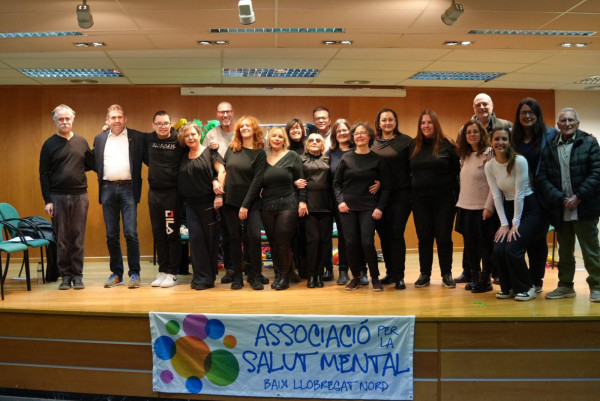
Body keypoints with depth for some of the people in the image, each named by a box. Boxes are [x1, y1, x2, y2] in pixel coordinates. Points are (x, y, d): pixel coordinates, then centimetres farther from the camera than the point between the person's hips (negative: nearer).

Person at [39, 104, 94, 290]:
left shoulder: (82, 142, 9)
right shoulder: (49, 144, 3)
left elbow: (92, 165, 10)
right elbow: (44, 174, 2)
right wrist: (47, 200, -5)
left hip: (80, 196, 1)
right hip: (58, 197, -1)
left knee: (78, 238, 4)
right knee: (62, 239, 4)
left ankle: (77, 275, 11)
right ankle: (65, 275, 12)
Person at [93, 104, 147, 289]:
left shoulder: (137, 137, 4)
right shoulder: (99, 139, 13)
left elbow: (149, 159, 0)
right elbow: (95, 163, 15)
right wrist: (102, 175, 1)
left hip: (128, 188, -3)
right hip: (108, 189, 3)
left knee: (131, 233, -8)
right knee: (111, 235, 7)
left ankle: (134, 273, 3)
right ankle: (116, 273, 17)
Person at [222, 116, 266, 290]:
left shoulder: (259, 153, -2)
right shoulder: (231, 149, 9)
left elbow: (257, 181, -7)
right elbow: (223, 170, 13)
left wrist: (245, 205, -12)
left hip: (250, 203, -3)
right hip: (230, 201, 3)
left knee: (254, 236, -11)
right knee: (234, 238, 6)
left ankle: (256, 276, 4)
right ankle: (237, 276, 15)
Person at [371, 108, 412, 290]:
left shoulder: (406, 141, 0)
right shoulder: (372, 143, 9)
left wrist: (411, 187, -9)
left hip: (400, 194, -3)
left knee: (396, 234, -6)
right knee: (383, 234, 9)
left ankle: (399, 276, 1)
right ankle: (390, 272, 21)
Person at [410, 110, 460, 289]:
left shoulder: (447, 145, -1)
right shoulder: (414, 146, 7)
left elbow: (457, 170, -1)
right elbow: (408, 171, 13)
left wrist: (455, 194, -7)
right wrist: (409, 192, 5)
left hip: (444, 199, -2)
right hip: (420, 199, 3)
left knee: (444, 237, 3)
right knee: (424, 237, 6)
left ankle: (447, 274, 15)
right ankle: (424, 275, 15)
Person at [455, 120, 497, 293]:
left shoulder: (489, 153, -8)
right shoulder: (464, 156, 13)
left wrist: (489, 206, -17)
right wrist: (460, 203, 11)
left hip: (483, 208, -6)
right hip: (465, 207, 7)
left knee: (485, 245, 1)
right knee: (470, 245, 11)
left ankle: (485, 280, 12)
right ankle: (474, 278, 23)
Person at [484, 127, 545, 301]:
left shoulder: (519, 161, -16)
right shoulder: (489, 166, -1)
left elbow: (520, 194, -15)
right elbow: (497, 196, -2)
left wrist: (515, 223, -15)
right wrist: (504, 224, -7)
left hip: (529, 209, -5)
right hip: (508, 210, 5)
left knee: (512, 249, -19)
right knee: (498, 250, -11)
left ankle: (526, 288, 4)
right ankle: (508, 287, 12)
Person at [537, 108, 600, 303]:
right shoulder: (549, 148, 7)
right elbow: (542, 177, 1)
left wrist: (578, 196, -14)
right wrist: (561, 199, -10)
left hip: (584, 208, -3)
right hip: (560, 210, 3)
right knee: (564, 251, 14)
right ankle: (565, 286, 25)